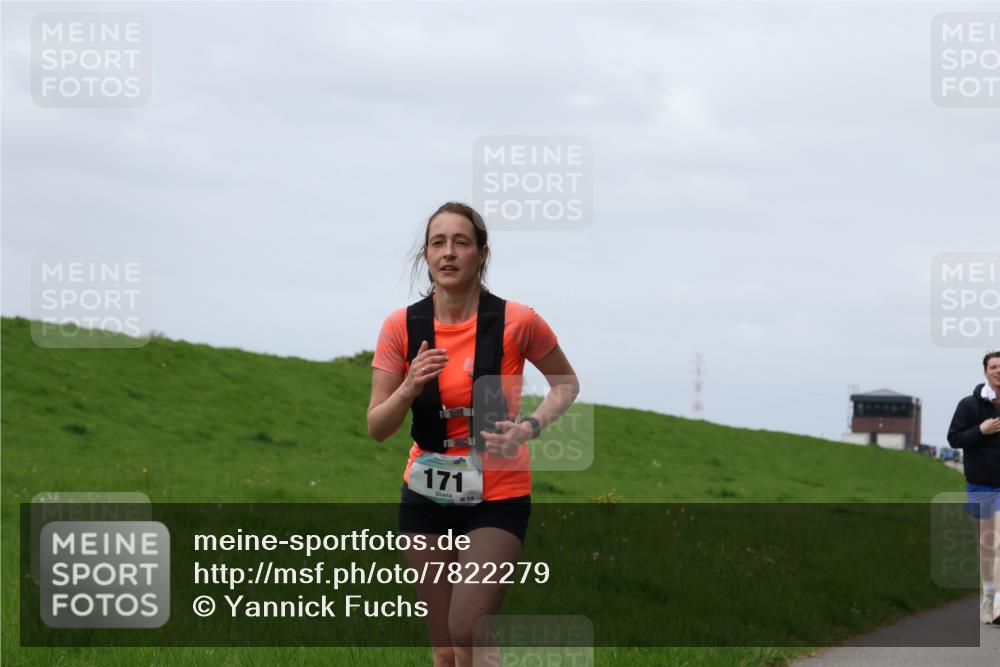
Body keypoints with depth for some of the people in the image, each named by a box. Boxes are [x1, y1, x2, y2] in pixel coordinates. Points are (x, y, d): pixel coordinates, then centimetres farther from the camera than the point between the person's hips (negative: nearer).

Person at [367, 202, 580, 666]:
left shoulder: (517, 322, -10)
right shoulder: (402, 326, -5)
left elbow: (567, 384, 7)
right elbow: (377, 428, -2)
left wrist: (529, 428, -11)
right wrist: (410, 389, -22)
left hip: (498, 497, -3)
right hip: (426, 497, 3)